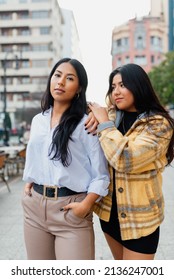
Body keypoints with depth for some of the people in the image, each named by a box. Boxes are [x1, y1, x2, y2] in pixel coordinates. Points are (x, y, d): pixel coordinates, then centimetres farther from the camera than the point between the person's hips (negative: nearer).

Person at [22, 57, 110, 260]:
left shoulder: (86, 123, -8)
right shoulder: (38, 120, 10)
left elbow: (101, 174, -9)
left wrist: (86, 205, -18)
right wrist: (28, 182, 9)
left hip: (71, 209, -5)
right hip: (35, 205, 6)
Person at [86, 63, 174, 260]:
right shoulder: (111, 115, 1)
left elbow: (126, 159, -29)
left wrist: (104, 122, -18)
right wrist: (94, 115, -4)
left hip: (139, 217, -6)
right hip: (109, 210, 6)